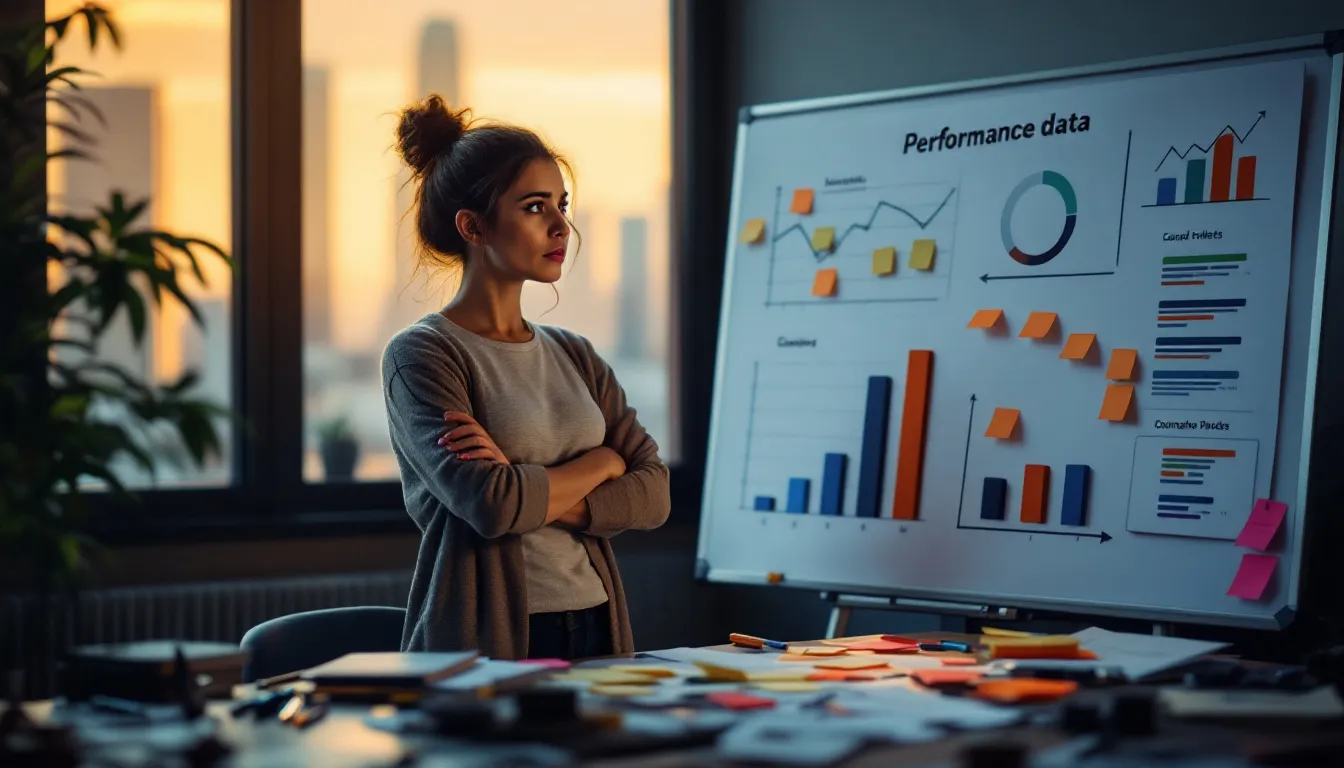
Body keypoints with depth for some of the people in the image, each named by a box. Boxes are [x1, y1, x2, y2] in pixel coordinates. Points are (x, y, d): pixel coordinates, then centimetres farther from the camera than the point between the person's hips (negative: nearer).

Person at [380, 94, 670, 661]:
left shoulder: (574, 356, 14)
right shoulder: (421, 355, -3)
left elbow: (654, 496, 4)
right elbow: (492, 505, -15)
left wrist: (535, 491, -11)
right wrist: (602, 461, 0)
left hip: (596, 634, 4)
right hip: (488, 642, -4)